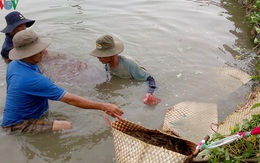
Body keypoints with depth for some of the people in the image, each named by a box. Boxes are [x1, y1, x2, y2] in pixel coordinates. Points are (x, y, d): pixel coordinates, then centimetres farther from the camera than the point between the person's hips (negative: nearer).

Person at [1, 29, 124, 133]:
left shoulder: (13, 64, -2)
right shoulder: (34, 80, -31)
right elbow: (70, 99, -30)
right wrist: (103, 106, -25)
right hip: (19, 125, -9)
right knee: (67, 127, -26)